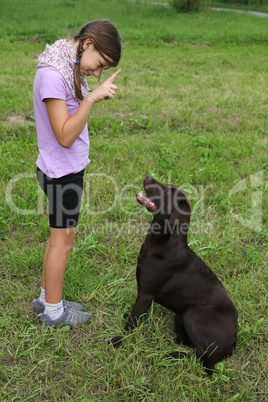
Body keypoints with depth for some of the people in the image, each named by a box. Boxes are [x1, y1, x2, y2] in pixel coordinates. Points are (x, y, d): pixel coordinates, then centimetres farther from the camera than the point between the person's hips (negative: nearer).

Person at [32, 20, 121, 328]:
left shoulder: (68, 68, 6)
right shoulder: (52, 75, -23)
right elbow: (65, 136, -27)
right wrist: (92, 97, -31)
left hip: (69, 168, 9)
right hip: (61, 172, -9)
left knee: (59, 235, 19)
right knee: (63, 240, 5)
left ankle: (46, 299, 36)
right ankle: (54, 311, 24)